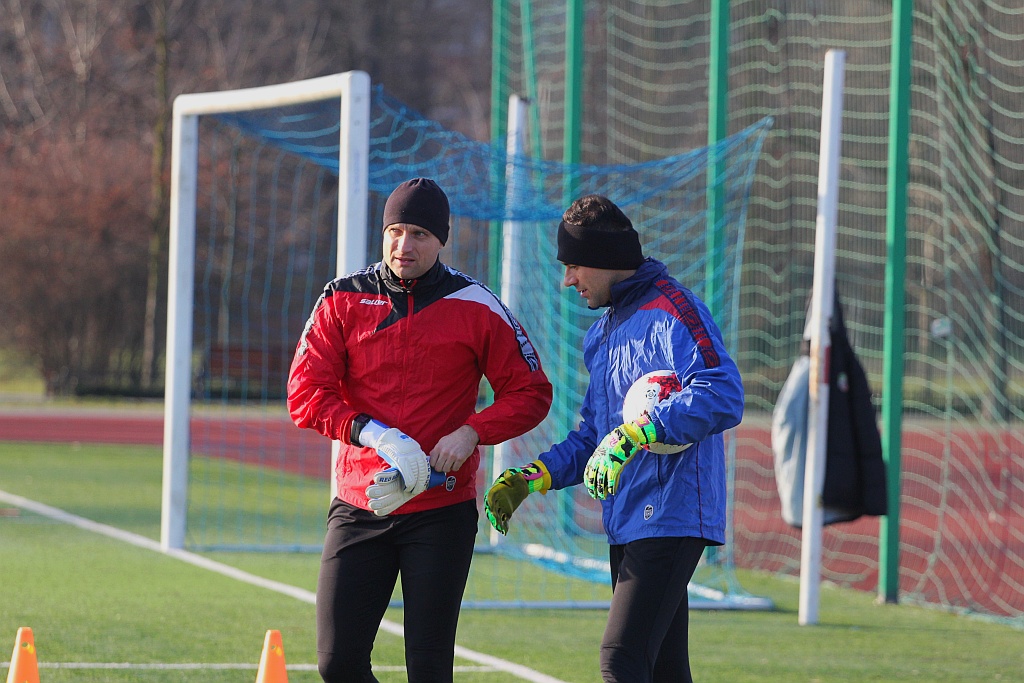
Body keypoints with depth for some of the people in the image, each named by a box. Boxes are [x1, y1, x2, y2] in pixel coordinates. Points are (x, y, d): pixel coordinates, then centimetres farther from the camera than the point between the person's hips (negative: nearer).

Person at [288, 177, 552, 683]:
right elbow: (305, 394, -3)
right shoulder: (344, 300, 3)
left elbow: (531, 393, 4)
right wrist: (370, 432, -18)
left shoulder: (476, 308, 0)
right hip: (358, 506, 2)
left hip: (442, 512, -2)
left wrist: (471, 433, -13)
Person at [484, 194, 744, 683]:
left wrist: (633, 435, -32)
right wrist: (529, 478, 11)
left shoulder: (671, 312, -11)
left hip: (670, 520, -10)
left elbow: (722, 396, -26)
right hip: (625, 527, 10)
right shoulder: (602, 334, 21)